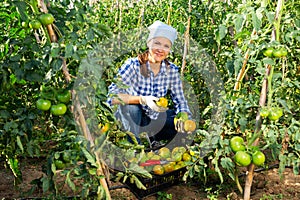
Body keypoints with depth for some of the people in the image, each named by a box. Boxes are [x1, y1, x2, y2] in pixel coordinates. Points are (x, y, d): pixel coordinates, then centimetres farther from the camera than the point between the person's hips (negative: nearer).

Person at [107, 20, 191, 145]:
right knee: (132, 107, -35)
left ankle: (149, 138, 1)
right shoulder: (133, 65, -22)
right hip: (130, 120, -4)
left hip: (153, 120, 4)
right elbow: (112, 97, -29)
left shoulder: (172, 70, -10)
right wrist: (143, 100, -40)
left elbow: (180, 101, -5)